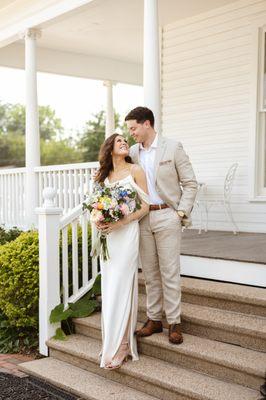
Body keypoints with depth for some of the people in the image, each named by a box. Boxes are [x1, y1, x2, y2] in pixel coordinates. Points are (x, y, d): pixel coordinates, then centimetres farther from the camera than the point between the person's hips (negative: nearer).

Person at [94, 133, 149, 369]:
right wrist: (99, 221, -2)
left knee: (121, 288, -8)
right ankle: (112, 340, 16)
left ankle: (120, 346, -1)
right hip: (107, 235, 5)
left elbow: (145, 205, -3)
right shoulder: (104, 176, 14)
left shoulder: (135, 171, 0)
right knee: (109, 288, 5)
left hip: (127, 233, -5)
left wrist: (120, 223, -14)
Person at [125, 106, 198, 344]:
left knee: (170, 272, -1)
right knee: (150, 272, 10)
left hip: (167, 216, -4)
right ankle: (154, 319, 20)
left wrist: (181, 213, -9)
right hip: (142, 218, 5)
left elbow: (190, 183, -2)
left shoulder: (173, 147, -3)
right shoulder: (133, 152, 10)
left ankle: (174, 323, 8)